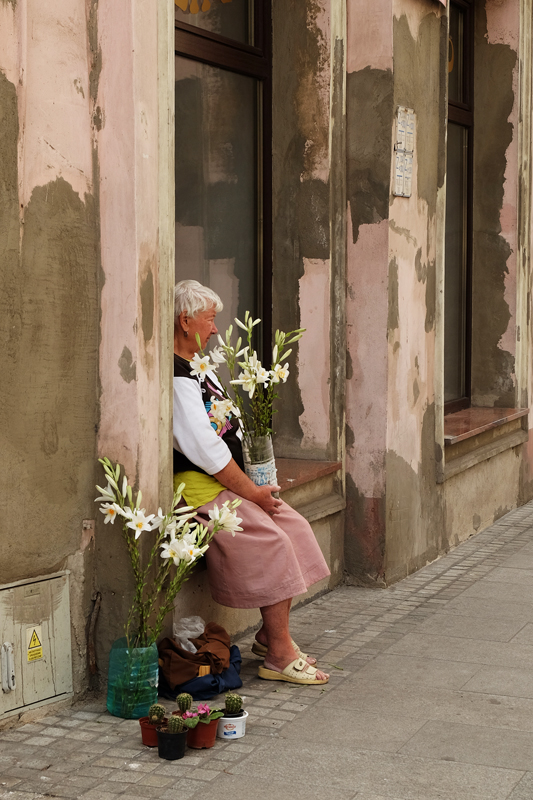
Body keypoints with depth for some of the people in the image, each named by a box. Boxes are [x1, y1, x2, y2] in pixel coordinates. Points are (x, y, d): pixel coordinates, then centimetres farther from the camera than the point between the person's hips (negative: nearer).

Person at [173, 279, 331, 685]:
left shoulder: (199, 367, 16)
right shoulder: (176, 377, -17)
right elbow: (204, 449, -22)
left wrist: (254, 485, 11)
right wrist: (252, 492, -14)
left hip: (230, 481, 10)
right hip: (199, 487, -10)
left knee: (295, 527, 2)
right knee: (272, 541, -19)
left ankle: (271, 634, 8)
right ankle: (279, 655, -13)